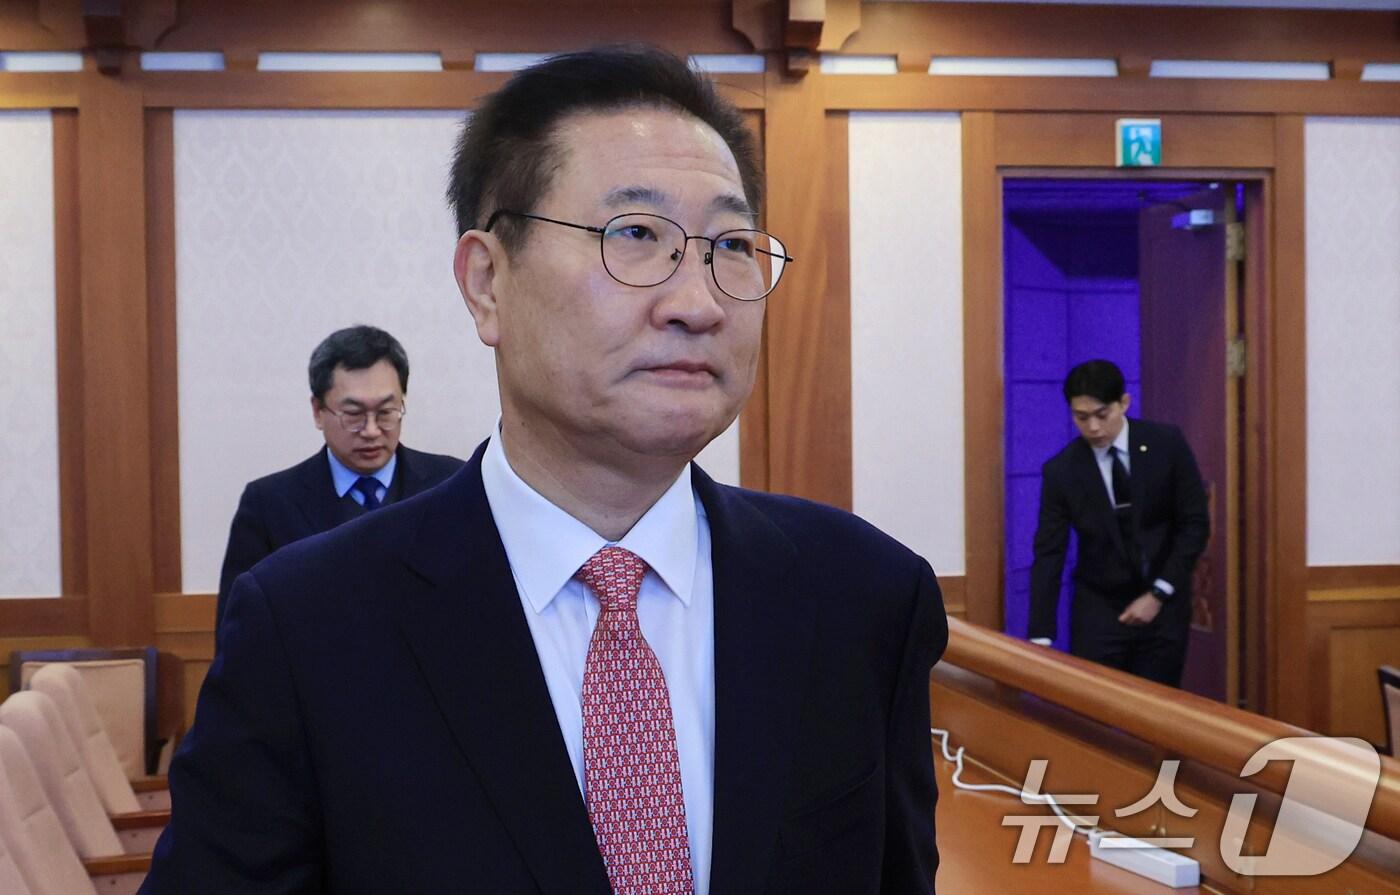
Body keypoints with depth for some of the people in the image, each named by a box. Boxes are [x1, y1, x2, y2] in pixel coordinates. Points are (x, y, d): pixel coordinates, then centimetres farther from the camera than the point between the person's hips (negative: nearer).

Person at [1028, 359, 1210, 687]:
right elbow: (1048, 555, -8)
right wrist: (1041, 638, -16)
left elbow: (1195, 524, -4)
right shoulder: (1061, 470, -7)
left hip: (1164, 604, 0)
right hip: (1097, 610, 0)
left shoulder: (1167, 444, -7)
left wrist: (1158, 594, -11)